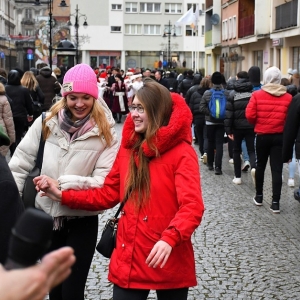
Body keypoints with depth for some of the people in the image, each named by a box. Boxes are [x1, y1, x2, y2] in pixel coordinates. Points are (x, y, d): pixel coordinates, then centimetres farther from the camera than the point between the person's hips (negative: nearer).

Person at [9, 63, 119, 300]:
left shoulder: (105, 133, -10)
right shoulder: (47, 122, -4)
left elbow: (104, 182, -15)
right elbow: (20, 163, 0)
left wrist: (63, 183, -23)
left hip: (81, 221, -3)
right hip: (47, 217, 3)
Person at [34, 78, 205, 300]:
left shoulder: (182, 153, -10)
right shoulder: (128, 148, 8)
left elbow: (192, 207, -20)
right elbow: (108, 194, 11)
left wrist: (169, 239, -36)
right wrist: (61, 195, 4)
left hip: (169, 262, -4)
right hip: (128, 259, 4)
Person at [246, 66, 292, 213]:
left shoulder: (257, 95, -8)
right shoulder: (287, 97, -5)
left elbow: (250, 115, -9)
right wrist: (283, 127, 12)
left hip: (262, 135, 0)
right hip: (280, 136, 0)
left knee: (260, 166, 17)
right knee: (277, 169, 2)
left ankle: (259, 196, 28)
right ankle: (275, 202, 0)